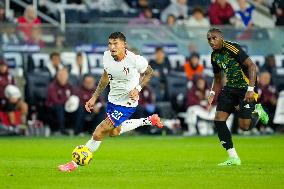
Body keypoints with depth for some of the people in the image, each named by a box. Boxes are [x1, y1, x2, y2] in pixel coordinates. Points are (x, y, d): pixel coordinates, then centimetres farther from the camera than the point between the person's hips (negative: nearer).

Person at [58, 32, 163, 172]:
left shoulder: (135, 60, -26)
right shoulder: (107, 56, -10)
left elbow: (148, 72, -5)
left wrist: (138, 88, -19)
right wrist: (94, 97, 9)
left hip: (127, 103, -8)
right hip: (112, 98, 8)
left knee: (99, 134, -11)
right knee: (114, 132, 28)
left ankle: (75, 163, 4)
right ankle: (148, 121, 42)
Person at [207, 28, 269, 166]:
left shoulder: (233, 49, -18)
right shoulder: (214, 56, 7)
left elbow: (252, 66, -21)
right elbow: (217, 78, 20)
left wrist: (251, 89, -28)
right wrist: (212, 93, 2)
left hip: (246, 88, -8)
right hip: (230, 88, 8)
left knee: (244, 126, -14)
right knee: (218, 120, -8)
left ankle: (257, 112, 22)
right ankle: (233, 158, -1)